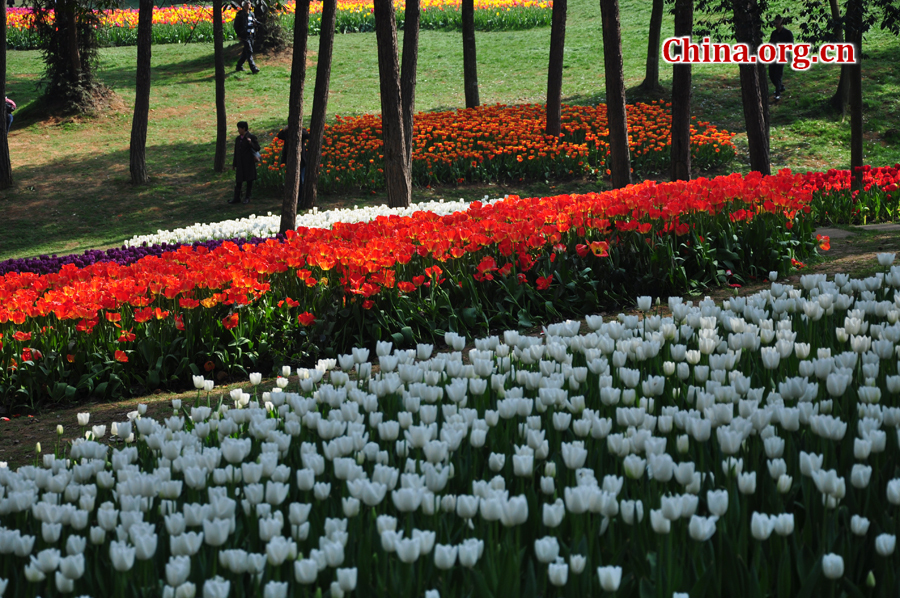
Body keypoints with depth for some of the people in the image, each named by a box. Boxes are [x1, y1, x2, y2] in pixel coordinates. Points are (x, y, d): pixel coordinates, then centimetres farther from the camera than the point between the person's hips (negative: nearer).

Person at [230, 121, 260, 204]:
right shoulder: (238, 139, 11)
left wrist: (251, 143, -28)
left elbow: (257, 148, -10)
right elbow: (236, 151, 16)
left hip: (249, 163, -5)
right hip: (240, 163, 5)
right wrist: (234, 163, 16)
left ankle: (247, 197, 13)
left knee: (249, 180, 4)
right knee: (238, 180, 6)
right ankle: (236, 197, 12)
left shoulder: (251, 137, -7)